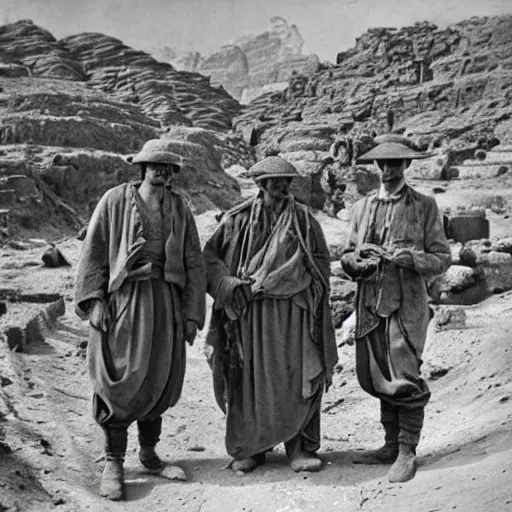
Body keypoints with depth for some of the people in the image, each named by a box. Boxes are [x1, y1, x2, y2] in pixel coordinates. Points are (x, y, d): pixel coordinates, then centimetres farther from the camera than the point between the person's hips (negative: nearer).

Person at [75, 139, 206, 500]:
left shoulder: (180, 207, 9)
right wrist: (94, 299, -10)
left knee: (160, 379, 9)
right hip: (124, 298, -3)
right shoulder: (115, 200, 1)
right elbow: (93, 253, 0)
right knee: (121, 379, -3)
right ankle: (114, 463, 9)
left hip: (167, 299, 4)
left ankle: (149, 453, 26)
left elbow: (195, 264, 9)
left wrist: (192, 312, 3)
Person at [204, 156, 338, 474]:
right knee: (250, 379, 3)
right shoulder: (239, 219, 3)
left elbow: (321, 261, 8)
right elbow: (210, 257, 7)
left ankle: (300, 447, 10)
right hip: (249, 312, 0)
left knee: (299, 378, -2)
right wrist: (230, 285, -10)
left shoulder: (304, 218, 6)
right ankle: (248, 448, 18)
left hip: (293, 312, 1)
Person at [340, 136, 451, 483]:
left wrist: (412, 258, -18)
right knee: (378, 380, 10)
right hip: (370, 306, 4)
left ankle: (407, 452, 7)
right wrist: (358, 258, -8)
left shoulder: (425, 207, 2)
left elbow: (442, 258, 0)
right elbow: (347, 258, 15)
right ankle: (392, 445, 25)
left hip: (407, 306, -4)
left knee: (404, 380, -7)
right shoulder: (363, 207, 13)